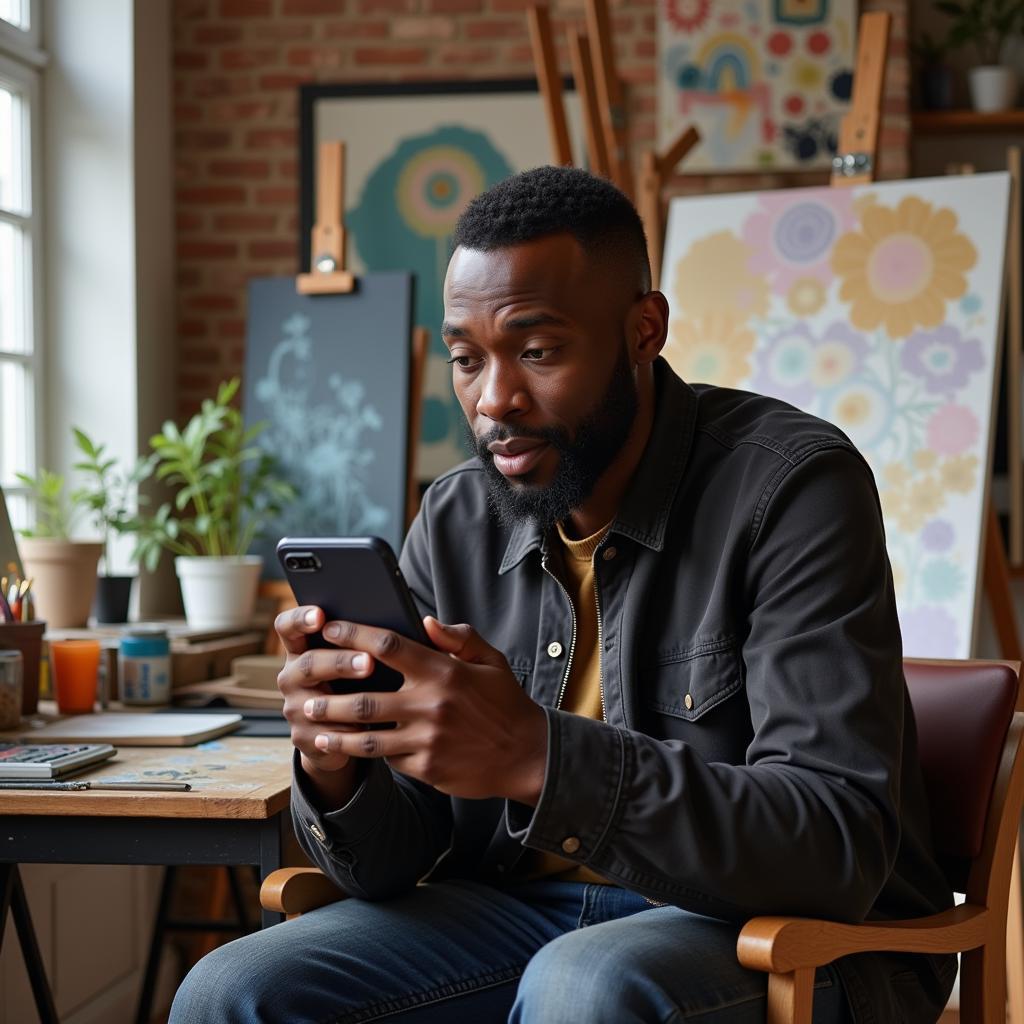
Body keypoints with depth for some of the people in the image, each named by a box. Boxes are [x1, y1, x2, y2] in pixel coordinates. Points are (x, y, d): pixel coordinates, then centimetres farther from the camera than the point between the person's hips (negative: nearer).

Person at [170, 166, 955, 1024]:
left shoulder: (792, 486, -15)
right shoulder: (455, 524, 2)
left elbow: (839, 848, -24)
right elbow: (395, 862, 3)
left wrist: (537, 757, -35)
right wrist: (336, 767, -22)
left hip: (794, 933, -5)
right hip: (525, 911, 5)